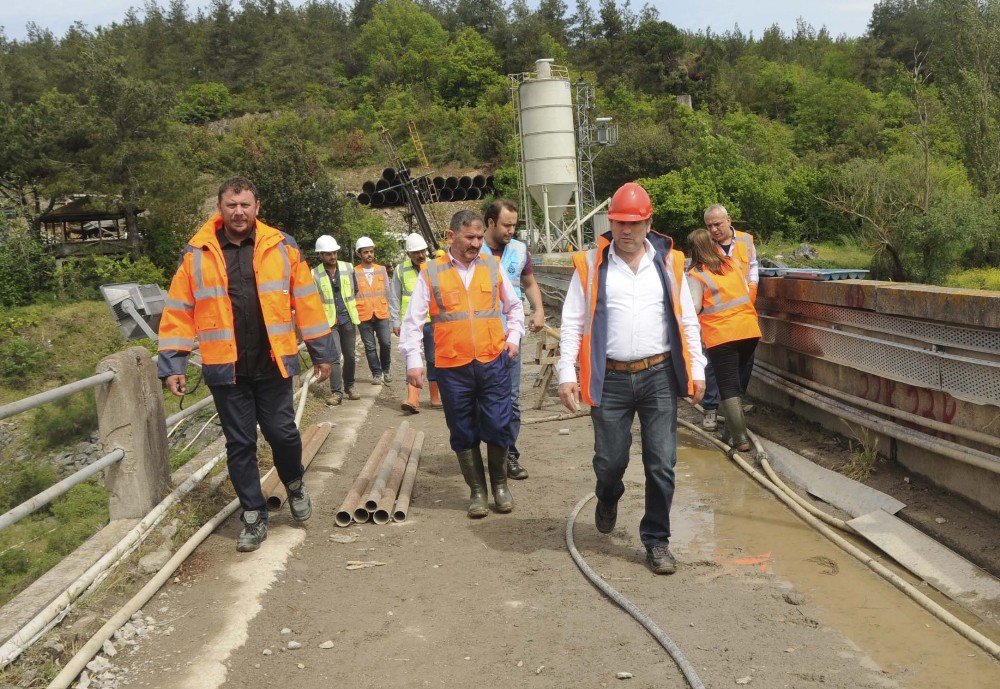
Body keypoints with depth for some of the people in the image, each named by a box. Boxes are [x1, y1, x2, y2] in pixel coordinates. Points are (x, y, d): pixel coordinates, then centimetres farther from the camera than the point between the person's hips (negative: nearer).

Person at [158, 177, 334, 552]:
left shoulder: (282, 247, 2)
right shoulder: (196, 254, 1)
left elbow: (306, 302, 4)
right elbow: (178, 312, 3)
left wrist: (322, 351, 4)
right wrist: (172, 365, -1)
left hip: (273, 364, 0)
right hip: (226, 369, 0)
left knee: (282, 433, 4)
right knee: (239, 444, 7)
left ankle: (294, 485, 35)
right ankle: (254, 517, 21)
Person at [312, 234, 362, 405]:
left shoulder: (348, 268, 5)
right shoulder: (314, 275, -5)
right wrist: (327, 316, -5)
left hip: (347, 319, 4)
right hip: (328, 321, -3)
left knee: (350, 355, 11)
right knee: (334, 356, -13)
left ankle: (349, 386, 28)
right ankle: (336, 392, -8)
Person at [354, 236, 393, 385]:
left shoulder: (381, 270, 8)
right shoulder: (354, 272, -2)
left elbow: (388, 291, 12)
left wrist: (388, 308, 9)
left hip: (382, 314, 2)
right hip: (363, 315, -2)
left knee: (386, 343, -2)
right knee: (370, 347, 3)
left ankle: (385, 369, 19)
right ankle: (376, 374, 14)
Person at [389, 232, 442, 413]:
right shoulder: (400, 271, 2)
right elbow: (394, 298, 7)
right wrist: (395, 322, 3)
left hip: (432, 322, 1)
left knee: (433, 360, 9)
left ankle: (435, 397, 20)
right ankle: (413, 400, -9)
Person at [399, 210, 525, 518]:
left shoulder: (493, 267, 7)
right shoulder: (431, 274, 1)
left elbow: (514, 305, 21)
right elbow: (413, 321, 2)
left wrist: (513, 336, 9)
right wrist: (413, 360, -5)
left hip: (493, 362, 1)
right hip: (452, 368, -1)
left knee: (498, 428, 2)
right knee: (464, 433, 7)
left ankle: (500, 484, 23)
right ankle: (477, 490, 22)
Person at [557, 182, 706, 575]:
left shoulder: (668, 262, 7)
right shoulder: (590, 265, 2)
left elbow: (687, 320, 11)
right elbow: (572, 323, 1)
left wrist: (696, 369, 6)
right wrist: (566, 373, -6)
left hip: (659, 376, 1)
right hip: (611, 380, -1)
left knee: (661, 465, 1)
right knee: (610, 460, 7)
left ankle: (656, 541, 17)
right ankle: (608, 499, 43)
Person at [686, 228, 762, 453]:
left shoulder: (695, 275, -8)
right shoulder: (732, 263, 9)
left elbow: (694, 308, -15)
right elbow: (747, 291, 17)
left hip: (721, 335, -5)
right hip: (749, 330, 5)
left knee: (729, 386, 0)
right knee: (737, 379, 21)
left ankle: (740, 438, -4)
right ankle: (733, 424, 33)